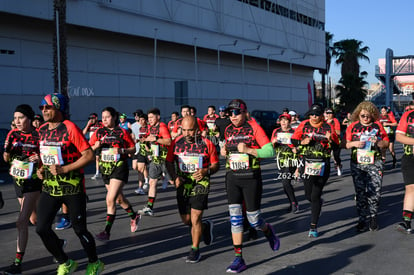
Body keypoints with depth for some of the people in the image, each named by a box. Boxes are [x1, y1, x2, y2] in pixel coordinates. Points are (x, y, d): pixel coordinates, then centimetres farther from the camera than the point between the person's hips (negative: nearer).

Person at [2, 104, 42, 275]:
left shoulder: (39, 135, -12)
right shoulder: (13, 134, 3)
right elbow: (6, 159, 7)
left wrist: (40, 159, -26)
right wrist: (7, 150, -14)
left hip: (33, 182, -6)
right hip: (17, 180, 6)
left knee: (22, 222, -13)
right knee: (34, 219, 19)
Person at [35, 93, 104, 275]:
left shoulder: (70, 128, -15)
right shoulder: (42, 130, 7)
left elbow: (89, 155, -18)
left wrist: (64, 169, -23)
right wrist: (42, 169, 3)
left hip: (72, 188, -6)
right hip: (50, 187, 6)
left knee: (79, 229, 3)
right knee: (42, 228, 0)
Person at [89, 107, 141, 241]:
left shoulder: (122, 132, -3)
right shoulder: (99, 132, 6)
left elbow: (133, 149, 0)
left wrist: (122, 150, -17)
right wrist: (95, 146, -16)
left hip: (119, 168, -5)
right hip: (105, 169, 5)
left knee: (110, 199, -14)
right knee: (119, 198, 18)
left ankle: (107, 231, -8)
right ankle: (134, 217, 42)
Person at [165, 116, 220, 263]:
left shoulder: (207, 144, -8)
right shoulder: (176, 143, 0)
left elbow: (215, 164, -1)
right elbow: (169, 162, 8)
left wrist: (206, 171, -22)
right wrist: (175, 177, -9)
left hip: (200, 185, -4)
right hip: (182, 185, 4)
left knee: (195, 219, -9)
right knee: (186, 220, 12)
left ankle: (195, 250, 9)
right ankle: (206, 226, 42)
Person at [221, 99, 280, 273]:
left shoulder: (254, 128, -8)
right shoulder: (228, 131, 8)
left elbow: (271, 152, -14)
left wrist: (248, 150, -25)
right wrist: (224, 151, 5)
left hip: (251, 178, -4)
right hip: (232, 178, 4)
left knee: (253, 219, 2)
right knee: (235, 217, -2)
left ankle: (268, 231, 39)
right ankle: (239, 259, 4)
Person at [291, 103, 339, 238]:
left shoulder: (328, 127, -1)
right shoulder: (304, 125, 4)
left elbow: (337, 146, 2)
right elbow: (293, 139, 6)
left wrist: (330, 140, -19)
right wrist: (302, 142, -13)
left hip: (322, 165, -3)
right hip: (307, 163, 3)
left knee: (315, 196, -6)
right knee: (308, 195, 11)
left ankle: (313, 227, 0)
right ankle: (318, 203, 48)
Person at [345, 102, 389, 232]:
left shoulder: (377, 125, 5)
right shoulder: (353, 126, 8)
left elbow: (386, 143, 7)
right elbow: (347, 144, 11)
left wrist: (377, 142, -13)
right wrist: (354, 144, -10)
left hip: (375, 164, -1)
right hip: (357, 164, 1)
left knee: (375, 191, -5)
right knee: (360, 192, 2)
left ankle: (373, 217, 14)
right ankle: (362, 220, 11)